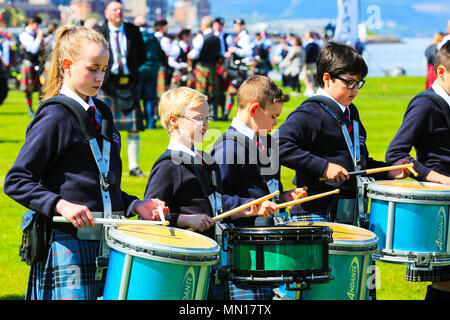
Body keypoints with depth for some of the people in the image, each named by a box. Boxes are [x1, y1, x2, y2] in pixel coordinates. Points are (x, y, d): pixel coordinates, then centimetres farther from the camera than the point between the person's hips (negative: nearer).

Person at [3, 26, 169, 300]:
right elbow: (16, 182, -11)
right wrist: (61, 205, -23)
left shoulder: (102, 113, 16)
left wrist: (134, 205, 9)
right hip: (69, 244, -7)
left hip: (105, 242, 7)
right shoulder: (55, 118, -8)